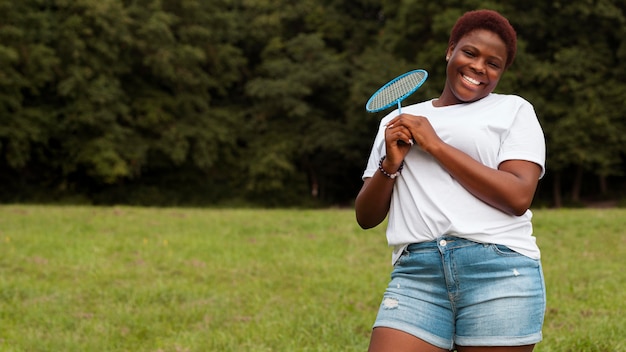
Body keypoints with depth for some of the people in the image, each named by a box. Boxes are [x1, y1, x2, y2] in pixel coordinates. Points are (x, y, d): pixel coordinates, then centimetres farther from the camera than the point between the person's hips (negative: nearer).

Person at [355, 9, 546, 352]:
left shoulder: (514, 110, 10)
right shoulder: (397, 121, 21)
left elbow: (518, 198, -6)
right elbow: (366, 217, 18)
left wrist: (435, 144, -5)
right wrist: (389, 165, -1)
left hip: (499, 270, -2)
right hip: (416, 274, 2)